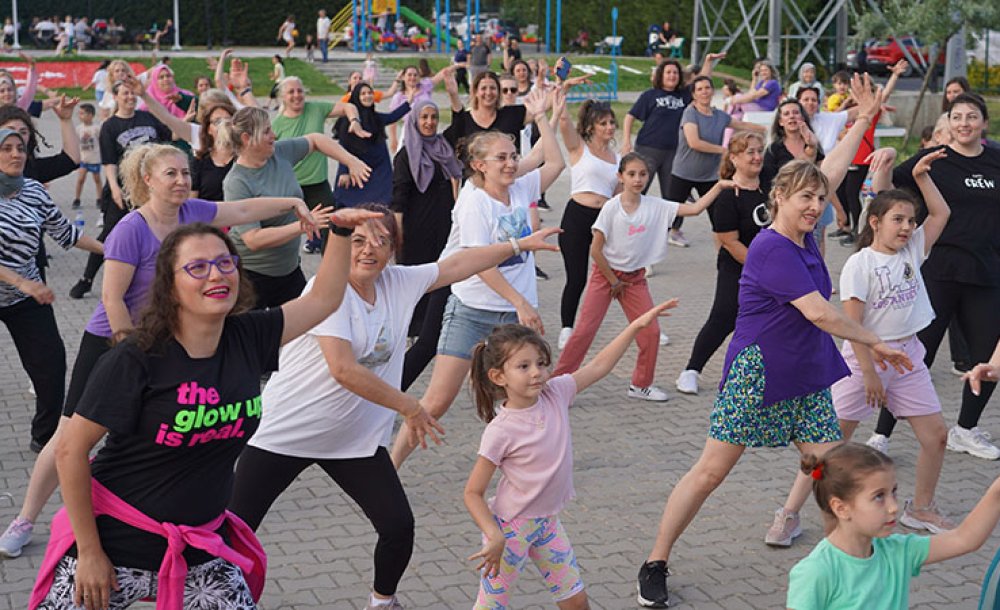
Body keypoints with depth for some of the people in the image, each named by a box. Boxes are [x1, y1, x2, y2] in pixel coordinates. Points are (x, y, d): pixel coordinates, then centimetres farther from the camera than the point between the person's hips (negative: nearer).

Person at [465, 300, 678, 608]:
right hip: (510, 526, -6)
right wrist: (494, 536, -28)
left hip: (547, 521, 6)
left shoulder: (555, 393, -9)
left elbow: (598, 367, 1)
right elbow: (472, 493, -18)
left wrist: (637, 325, -2)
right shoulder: (501, 431, -24)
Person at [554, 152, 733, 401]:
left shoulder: (656, 207, -5)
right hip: (605, 274, -4)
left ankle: (641, 385, 19)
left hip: (635, 277, 4)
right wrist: (614, 281, -9)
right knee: (584, 330, -6)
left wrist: (719, 186, -18)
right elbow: (596, 249, -14)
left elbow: (694, 209, -9)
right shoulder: (611, 207, -16)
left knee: (651, 331, 1)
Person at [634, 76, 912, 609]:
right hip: (756, 373, -8)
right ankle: (655, 566, 6)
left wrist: (865, 118, 19)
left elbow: (831, 171, 16)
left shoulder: (803, 236, 4)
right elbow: (817, 312, -23)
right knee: (711, 470, -3)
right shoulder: (771, 248, -20)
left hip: (805, 378, 8)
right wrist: (876, 344, -13)